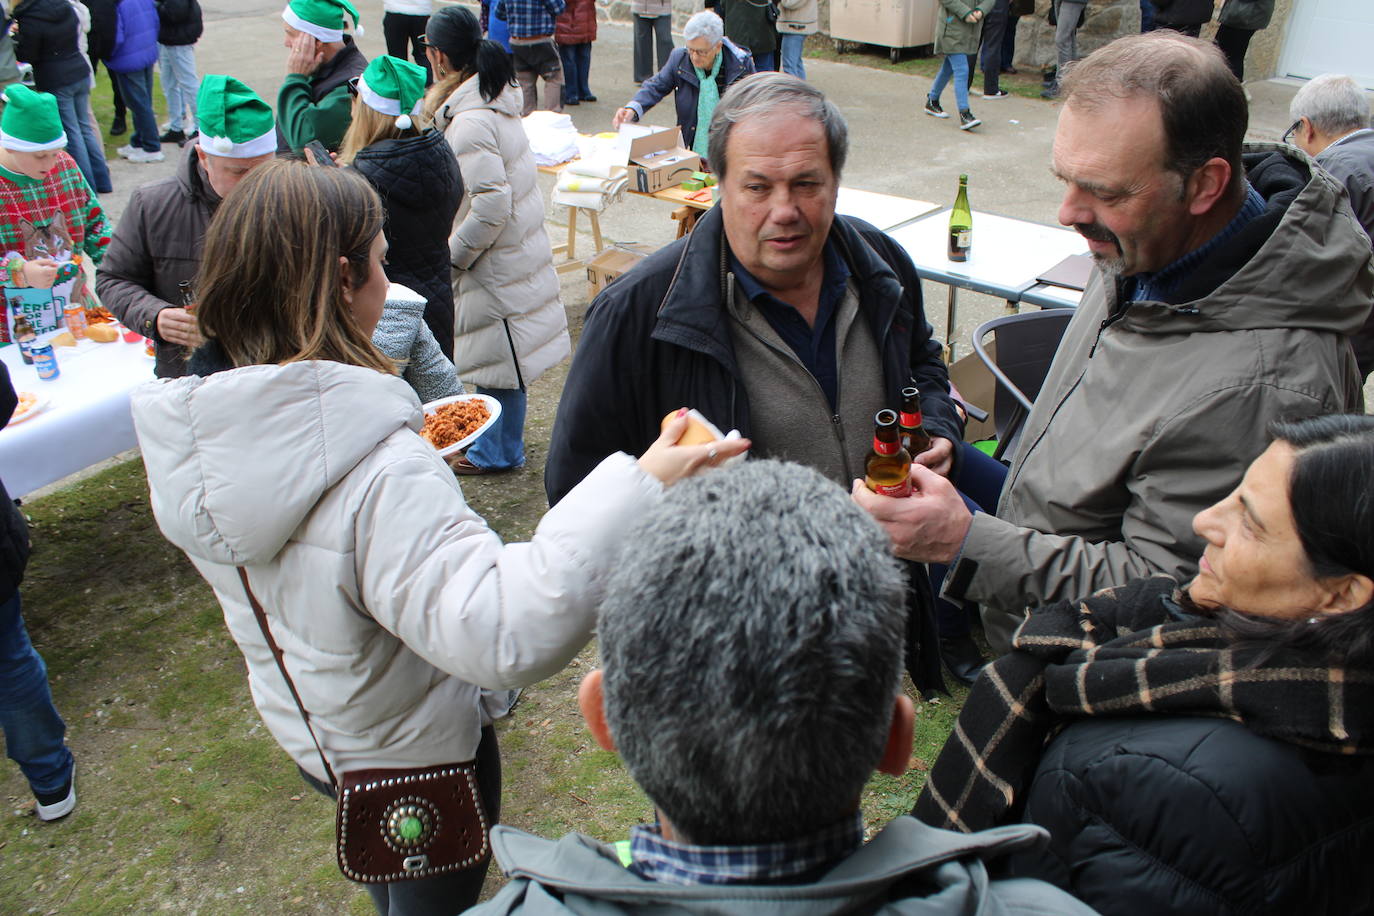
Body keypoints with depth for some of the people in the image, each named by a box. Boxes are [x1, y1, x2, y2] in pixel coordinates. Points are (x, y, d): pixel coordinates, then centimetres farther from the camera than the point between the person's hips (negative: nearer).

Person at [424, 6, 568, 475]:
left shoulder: (470, 123, -24)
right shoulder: (497, 98, 6)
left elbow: (492, 206, -27)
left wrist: (453, 254, -13)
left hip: (496, 263, -10)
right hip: (518, 248, 10)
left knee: (497, 357, 5)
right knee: (497, 353, 20)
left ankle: (498, 452, 20)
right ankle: (498, 443, 34)